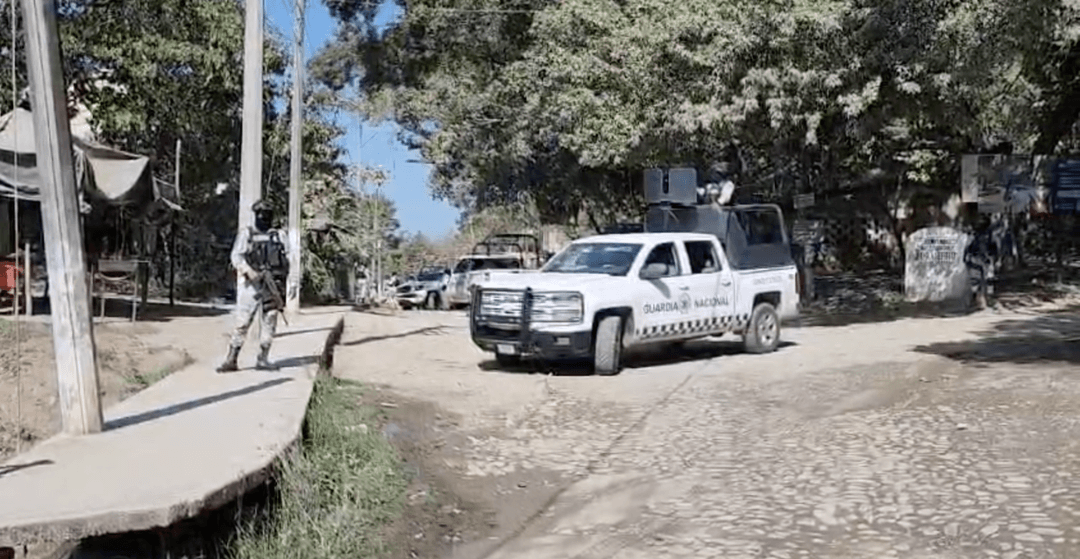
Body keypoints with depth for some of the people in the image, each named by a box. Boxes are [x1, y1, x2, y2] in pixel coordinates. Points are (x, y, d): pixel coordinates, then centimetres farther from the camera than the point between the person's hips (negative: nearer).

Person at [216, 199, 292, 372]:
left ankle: (263, 359, 10)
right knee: (242, 321, -4)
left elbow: (288, 256, 6)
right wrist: (247, 270, -18)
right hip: (251, 284, -1)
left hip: (273, 284, 1)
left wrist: (281, 280, -8)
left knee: (269, 321, 2)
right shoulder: (246, 234, 10)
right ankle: (231, 359, 0)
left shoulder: (280, 235, 12)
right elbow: (236, 256, 1)